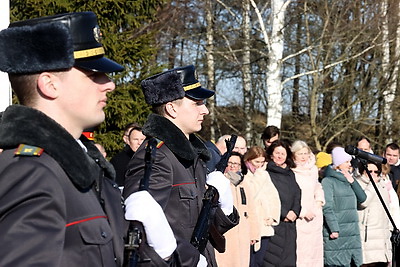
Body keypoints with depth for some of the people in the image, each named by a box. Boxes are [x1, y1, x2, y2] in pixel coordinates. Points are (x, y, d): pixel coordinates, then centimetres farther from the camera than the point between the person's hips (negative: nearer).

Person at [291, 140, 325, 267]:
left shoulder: (313, 169, 12)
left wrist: (319, 202, 11)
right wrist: (303, 212, -10)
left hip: (314, 217, 6)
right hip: (299, 219, -5)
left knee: (314, 251, 5)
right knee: (300, 253, -10)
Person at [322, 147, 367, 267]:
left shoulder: (348, 180, 18)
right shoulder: (328, 181, -6)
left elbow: (362, 198, 10)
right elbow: (327, 208, -12)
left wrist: (352, 181, 1)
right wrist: (334, 229, -18)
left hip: (353, 233, 7)